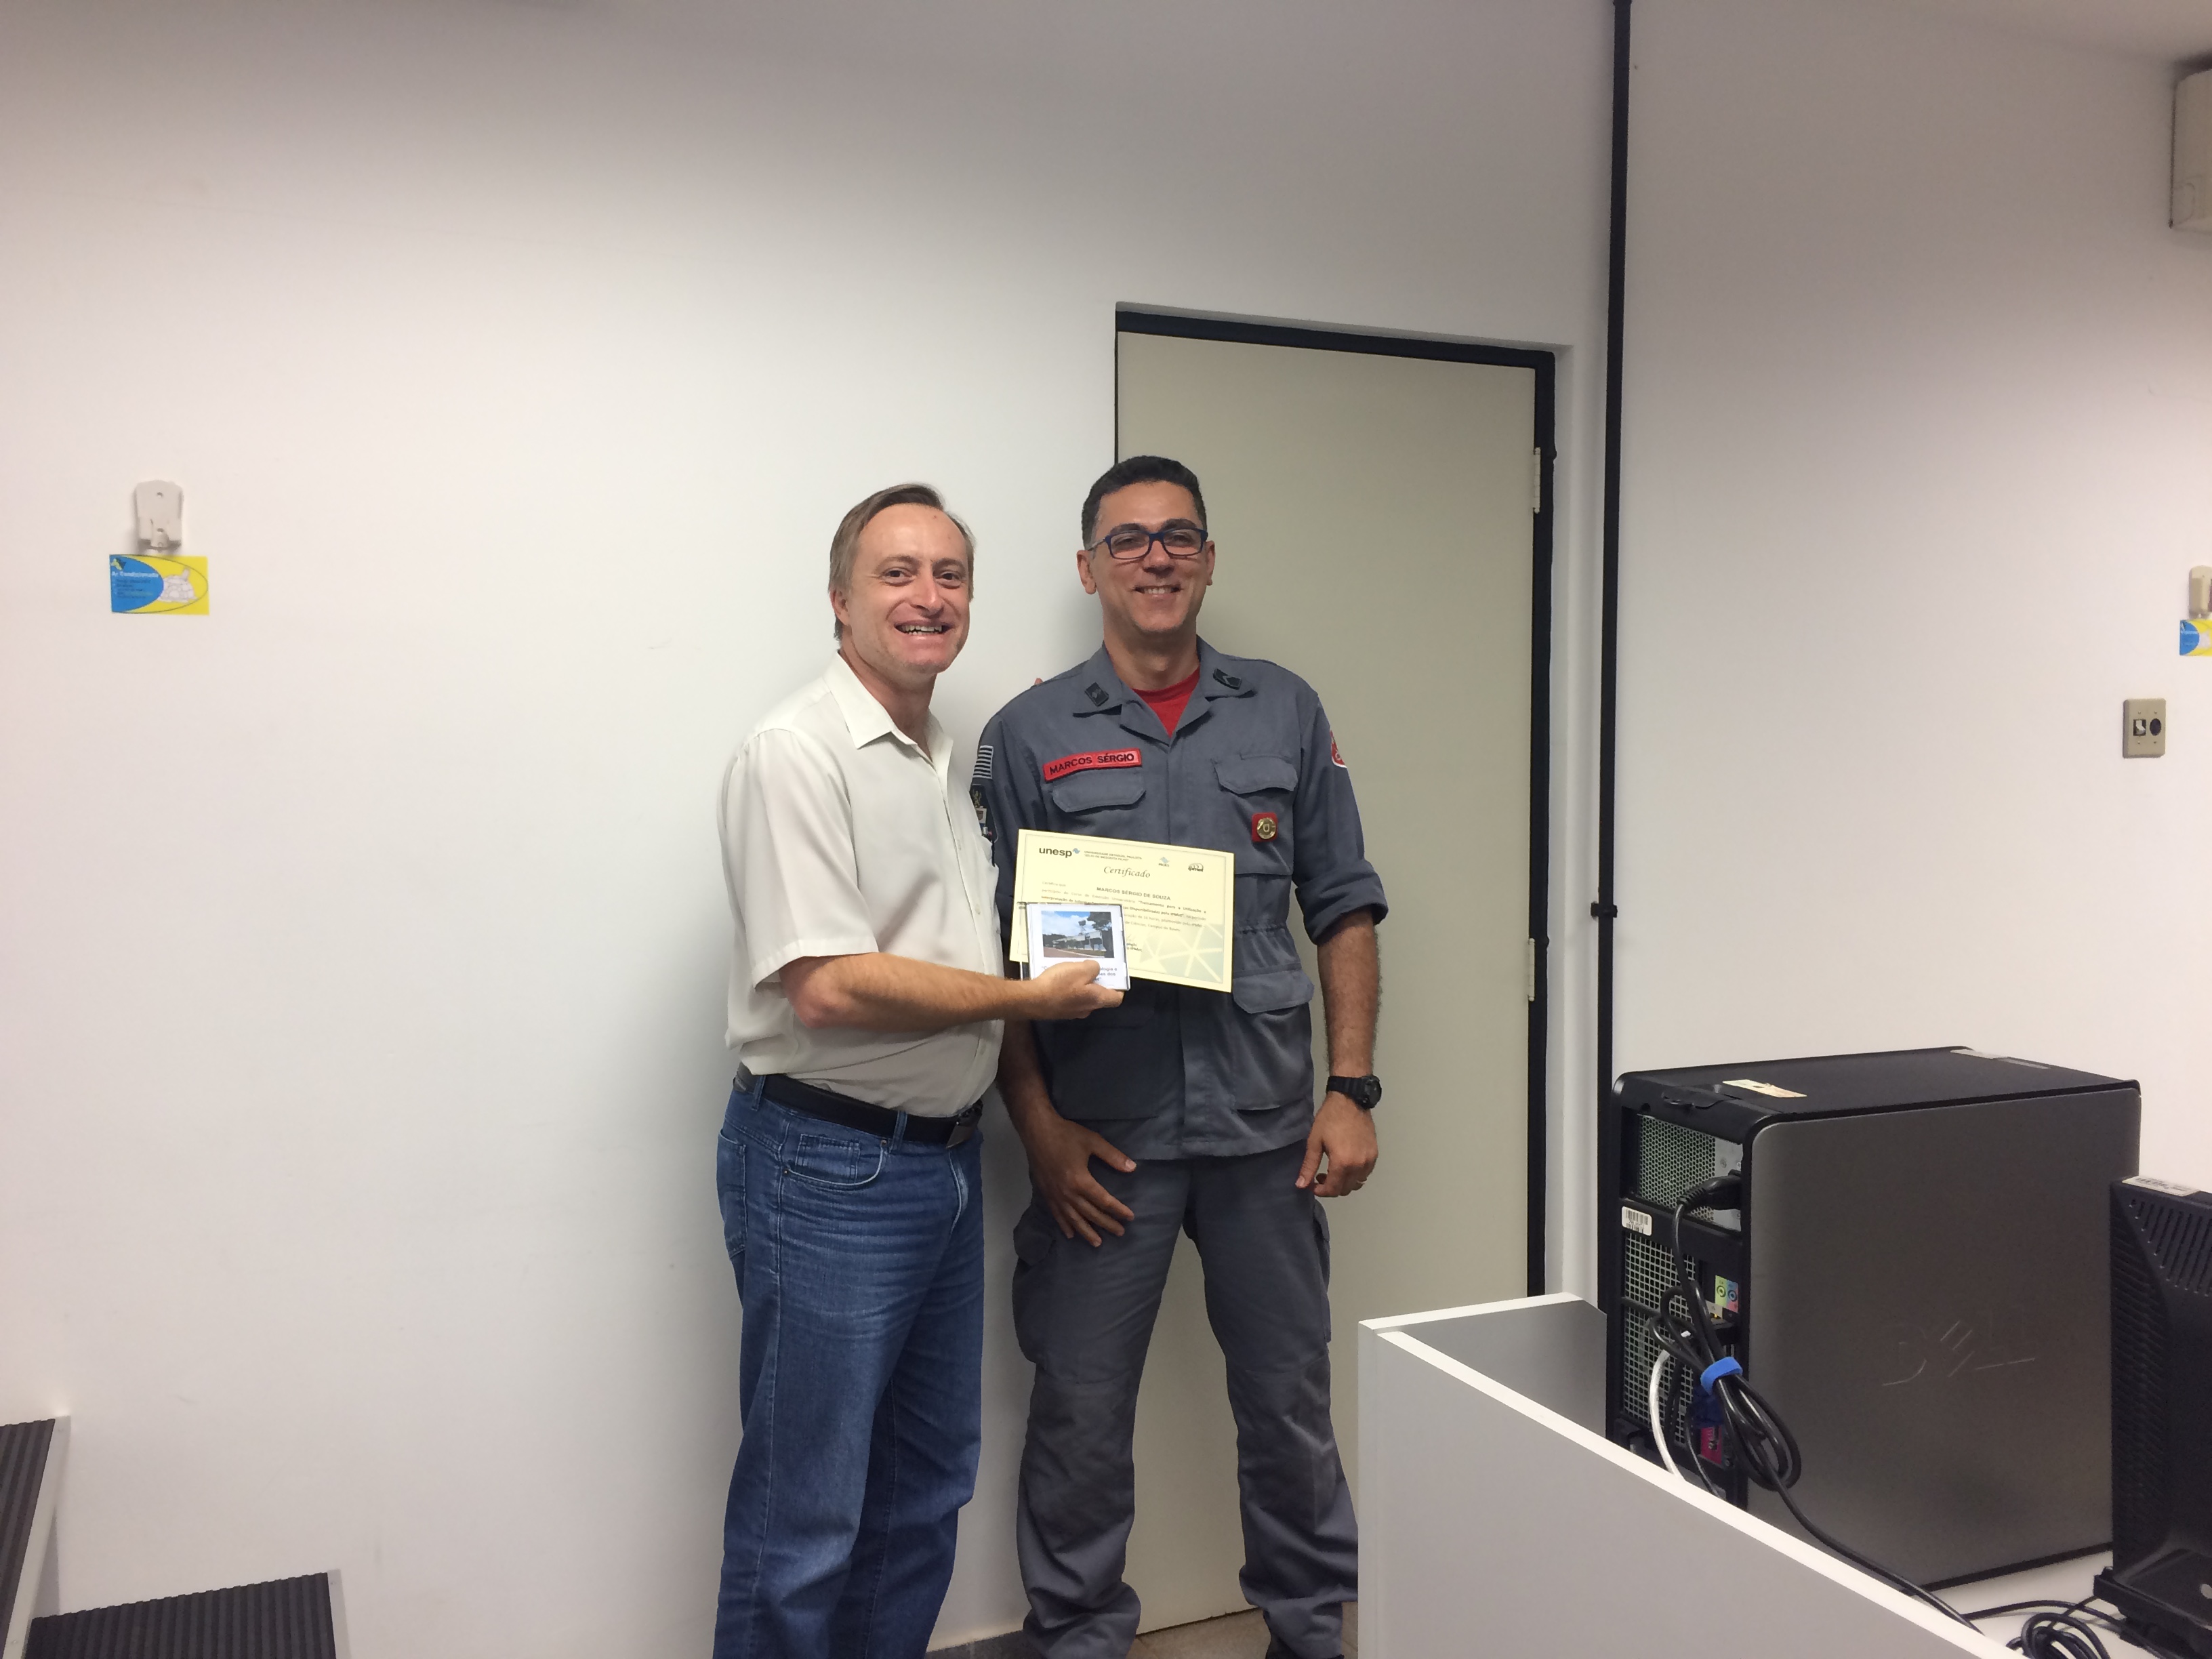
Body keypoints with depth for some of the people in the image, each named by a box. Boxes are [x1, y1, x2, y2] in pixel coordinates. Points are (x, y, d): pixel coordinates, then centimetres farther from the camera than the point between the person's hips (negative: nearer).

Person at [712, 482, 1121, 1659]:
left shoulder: (952, 764, 14)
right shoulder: (798, 754, -13)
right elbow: (828, 988, -22)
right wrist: (1031, 997, -15)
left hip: (947, 1156, 9)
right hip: (829, 1165, -8)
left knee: (926, 1487, 18)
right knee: (804, 1514, 3)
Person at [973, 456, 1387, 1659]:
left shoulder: (1285, 713, 7)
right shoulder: (1029, 735, 1)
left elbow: (1344, 911, 7)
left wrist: (1351, 1090, 0)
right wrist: (1039, 1127, -7)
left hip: (1266, 1121, 2)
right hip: (1101, 1132, -1)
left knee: (1291, 1400, 13)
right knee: (1081, 1411, 9)